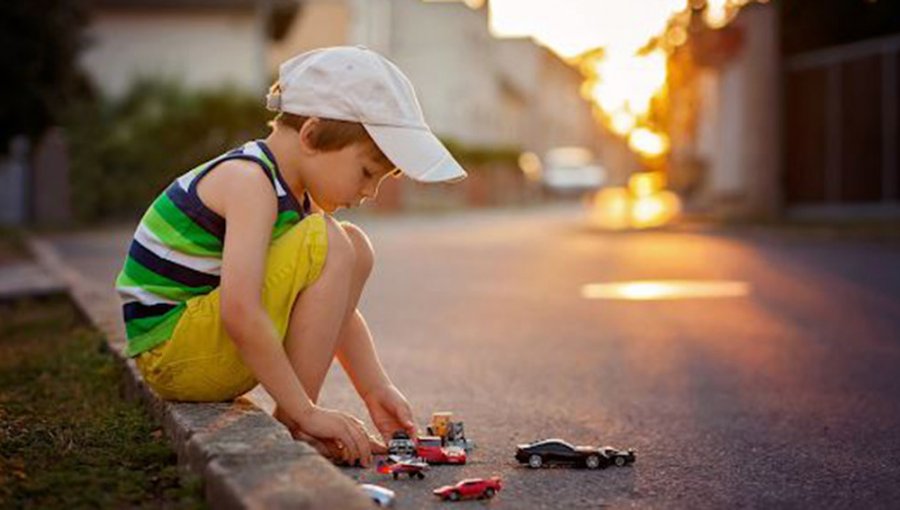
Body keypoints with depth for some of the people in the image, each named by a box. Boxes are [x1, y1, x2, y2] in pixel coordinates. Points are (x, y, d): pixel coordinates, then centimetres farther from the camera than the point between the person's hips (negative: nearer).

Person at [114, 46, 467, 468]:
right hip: (170, 353, -9)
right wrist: (305, 411, -27)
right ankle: (293, 425, -15)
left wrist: (376, 390, 2)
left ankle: (295, 415, 2)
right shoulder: (249, 181, -21)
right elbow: (240, 312, -32)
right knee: (325, 244, -21)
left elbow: (334, 308, 12)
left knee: (354, 248, 8)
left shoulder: (300, 192, 8)